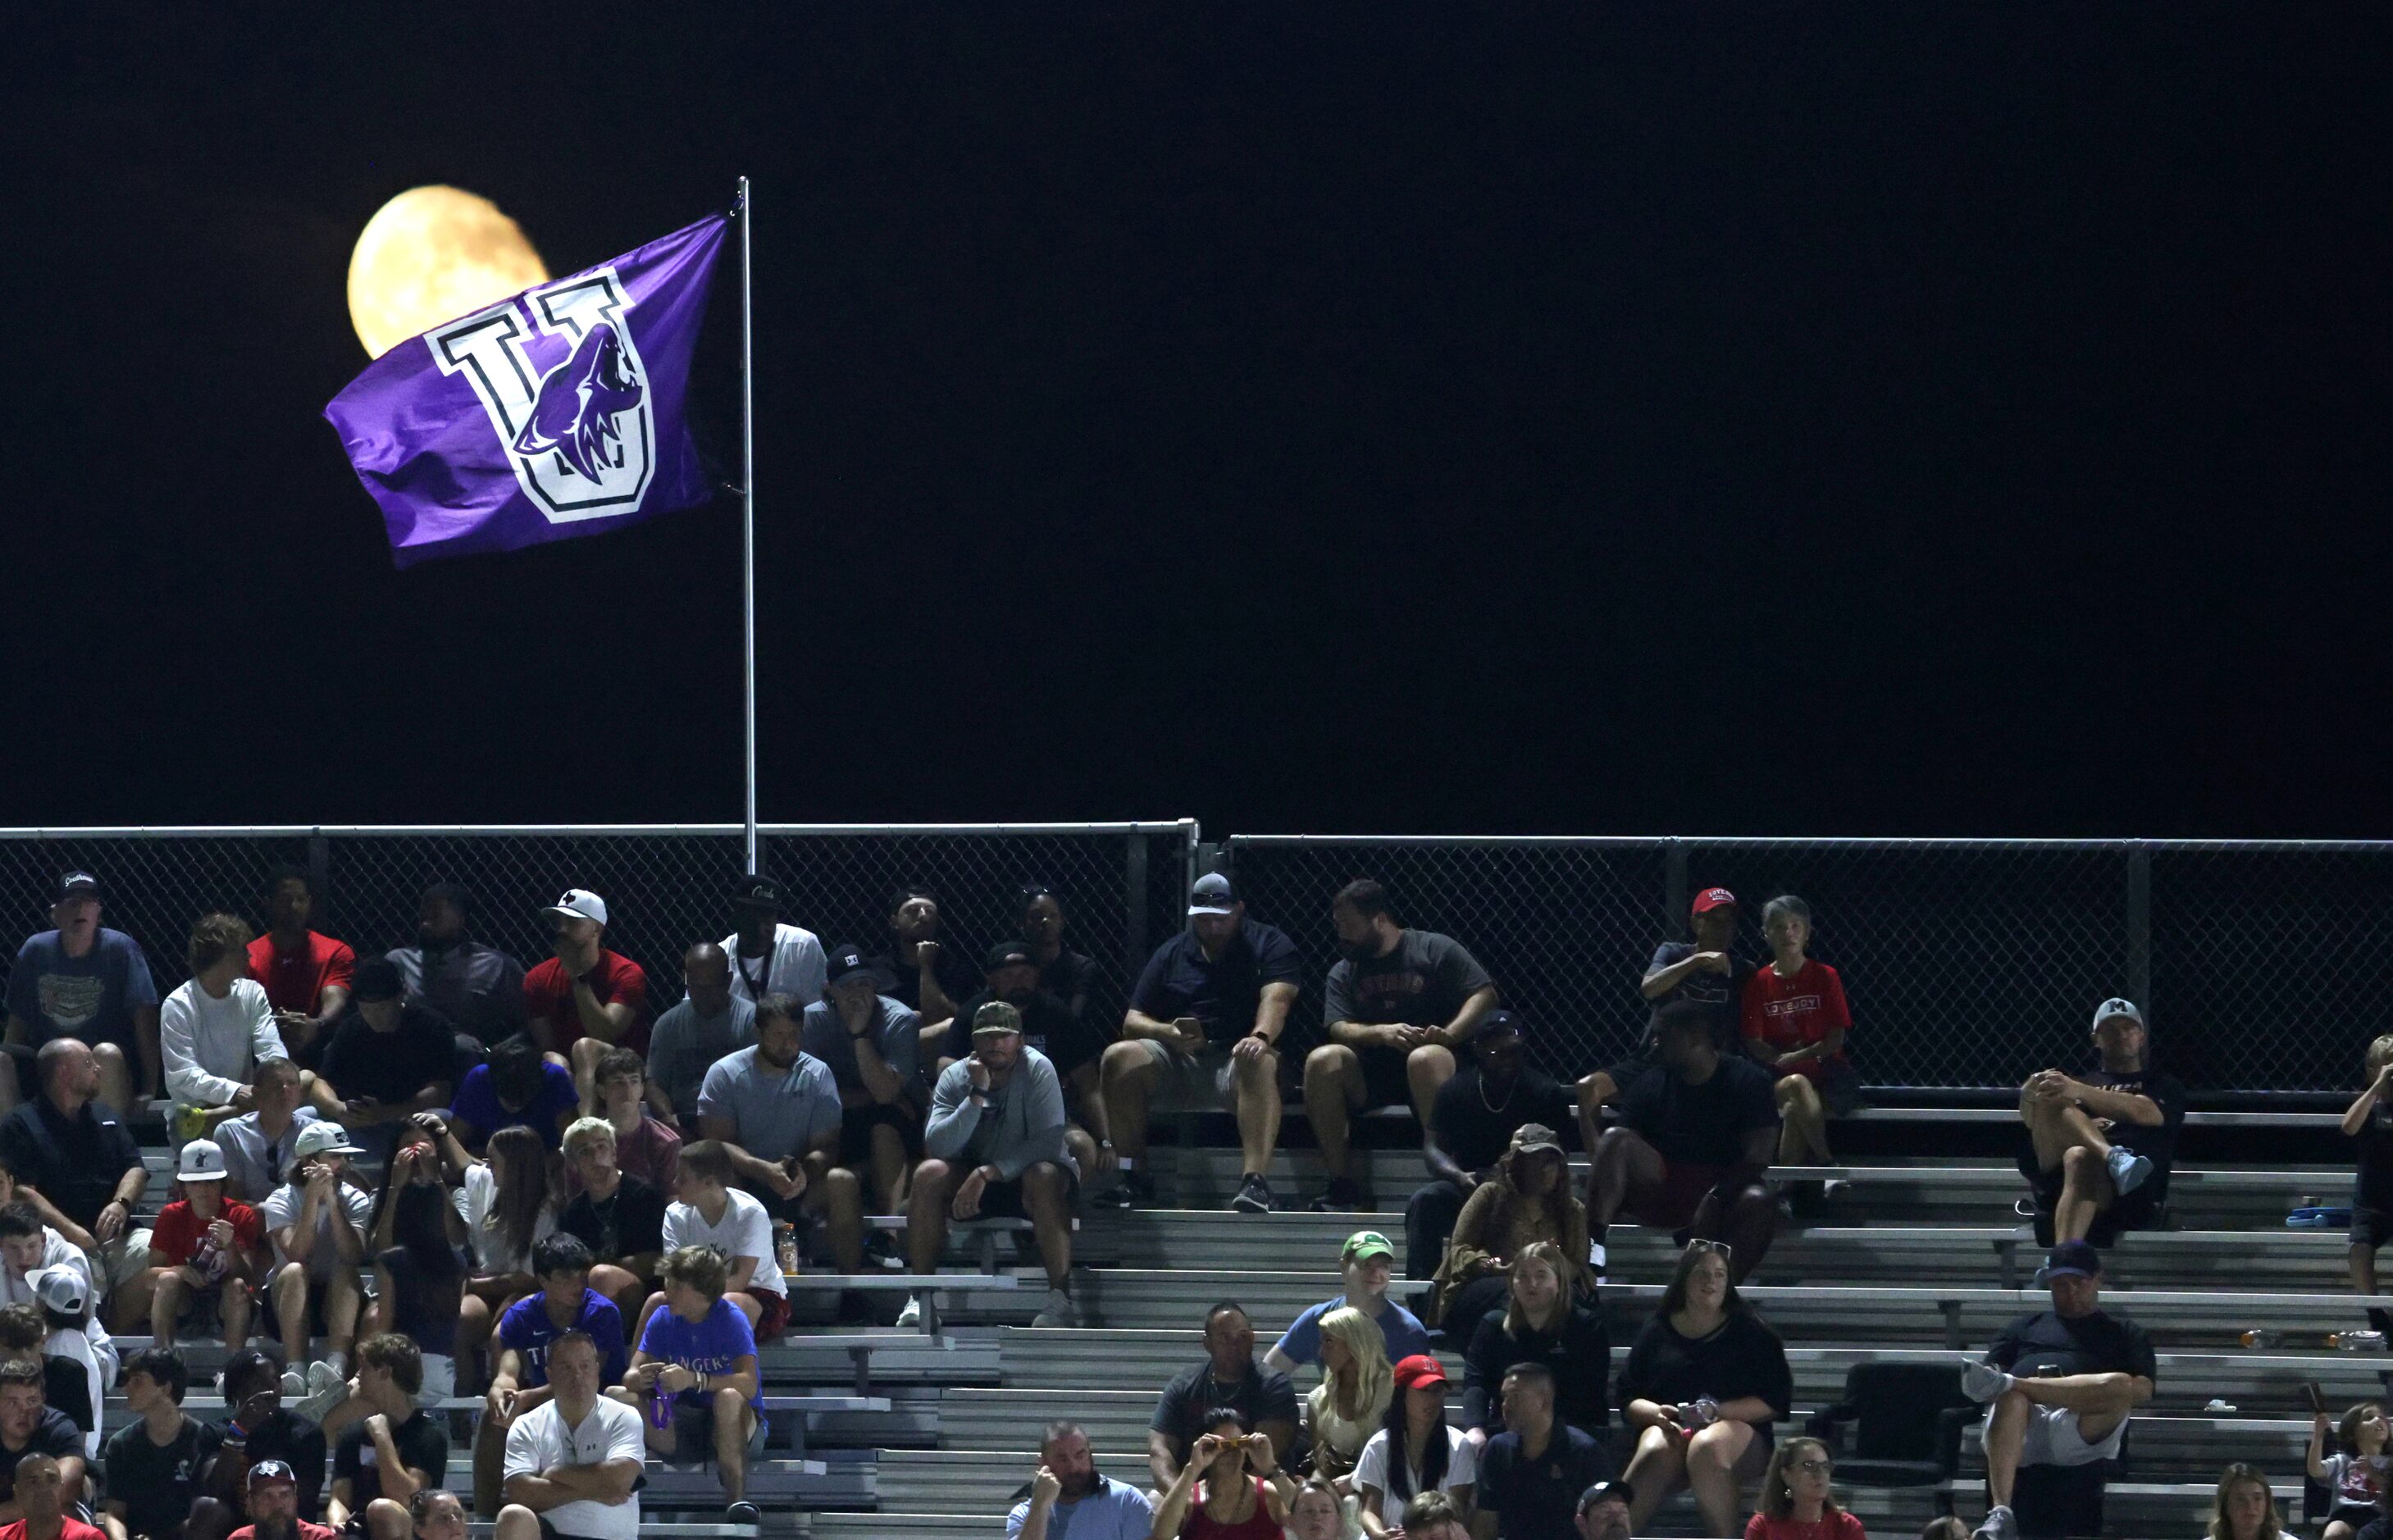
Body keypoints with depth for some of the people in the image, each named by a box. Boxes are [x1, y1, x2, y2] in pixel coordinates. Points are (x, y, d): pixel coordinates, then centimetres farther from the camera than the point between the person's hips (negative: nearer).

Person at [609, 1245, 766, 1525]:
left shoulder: (731, 1318, -11)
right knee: (616, 1396, -14)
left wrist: (693, 1380, -39)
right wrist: (639, 1379, -28)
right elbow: (629, 1377, -1)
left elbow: (748, 1384, -24)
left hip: (736, 1428, -5)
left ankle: (736, 1497, -43)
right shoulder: (663, 1319, 3)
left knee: (729, 1397, -39)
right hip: (681, 1429, 5)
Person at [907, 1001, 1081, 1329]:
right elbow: (937, 1146, -19)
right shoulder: (955, 1077, -7)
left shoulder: (1037, 1070, -16)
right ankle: (920, 1295, -22)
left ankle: (1061, 1299, -38)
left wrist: (987, 1174, -31)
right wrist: (977, 1096, -28)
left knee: (1043, 1177, -38)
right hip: (973, 1176, 3)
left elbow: (1048, 1142, -25)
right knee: (928, 1174, -26)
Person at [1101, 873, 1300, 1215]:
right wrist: (1170, 1033, -13)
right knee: (1120, 1057, -23)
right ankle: (1134, 1177, -20)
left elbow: (1276, 998, -13)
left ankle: (1255, 1180, -51)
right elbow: (1133, 1022, 11)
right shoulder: (1172, 954, 16)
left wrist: (1261, 1036, -36)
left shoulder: (1269, 944, 7)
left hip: (1237, 1059, -3)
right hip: (1179, 1062, 3)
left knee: (1259, 1061, -38)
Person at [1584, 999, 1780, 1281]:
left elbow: (1758, 1157, -9)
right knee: (1616, 1140, -23)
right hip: (1659, 1191, 3)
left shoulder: (1746, 1081, 0)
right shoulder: (1652, 1084, 10)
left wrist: (1717, 1197, -23)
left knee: (1759, 1203, -36)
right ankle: (1592, 1246, -39)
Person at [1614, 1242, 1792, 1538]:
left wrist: (1717, 1411, -12)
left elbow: (1776, 1401, 3)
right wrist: (1656, 1413, -10)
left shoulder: (1749, 1332, 13)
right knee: (1655, 1453, -36)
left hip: (1738, 1428, -1)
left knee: (1707, 1447, -39)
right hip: (1670, 1428, 1)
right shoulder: (1657, 1332, 18)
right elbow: (1627, 1399, 14)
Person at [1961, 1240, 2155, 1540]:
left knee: (2120, 1386, -34)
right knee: (2010, 1399, -37)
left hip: (2080, 1431, -1)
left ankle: (2003, 1382, -40)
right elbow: (1989, 1368, 21)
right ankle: (2000, 1513, -55)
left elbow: (2142, 1389, 12)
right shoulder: (2024, 1327, 36)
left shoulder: (2123, 1333, 29)